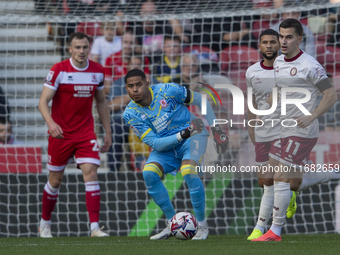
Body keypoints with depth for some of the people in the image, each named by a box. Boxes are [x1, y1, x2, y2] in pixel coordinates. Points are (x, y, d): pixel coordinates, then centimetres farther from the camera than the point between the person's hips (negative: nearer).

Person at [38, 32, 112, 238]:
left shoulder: (98, 71, 2)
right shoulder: (59, 70, -11)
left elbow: (101, 102, 15)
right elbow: (43, 101, -15)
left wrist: (108, 131, 13)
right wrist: (51, 123, -34)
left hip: (86, 134, 2)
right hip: (60, 134, -2)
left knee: (91, 173, -13)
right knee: (56, 180, 6)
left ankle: (95, 227, -16)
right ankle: (45, 224, 26)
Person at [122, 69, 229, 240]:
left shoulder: (167, 90, -17)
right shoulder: (130, 114, -12)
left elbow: (199, 100, -1)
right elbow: (154, 144, -18)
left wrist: (214, 126, -2)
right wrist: (182, 135, -32)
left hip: (192, 137, -3)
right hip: (164, 146, 3)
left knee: (188, 172, -30)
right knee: (149, 173, -24)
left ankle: (202, 225, -15)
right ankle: (172, 223, -8)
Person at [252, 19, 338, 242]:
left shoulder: (309, 66, -15)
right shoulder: (278, 62, 9)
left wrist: (311, 117, -24)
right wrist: (264, 108, 5)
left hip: (302, 132, -9)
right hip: (286, 131, 9)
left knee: (281, 178, -11)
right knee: (295, 185, 14)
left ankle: (275, 231, -5)